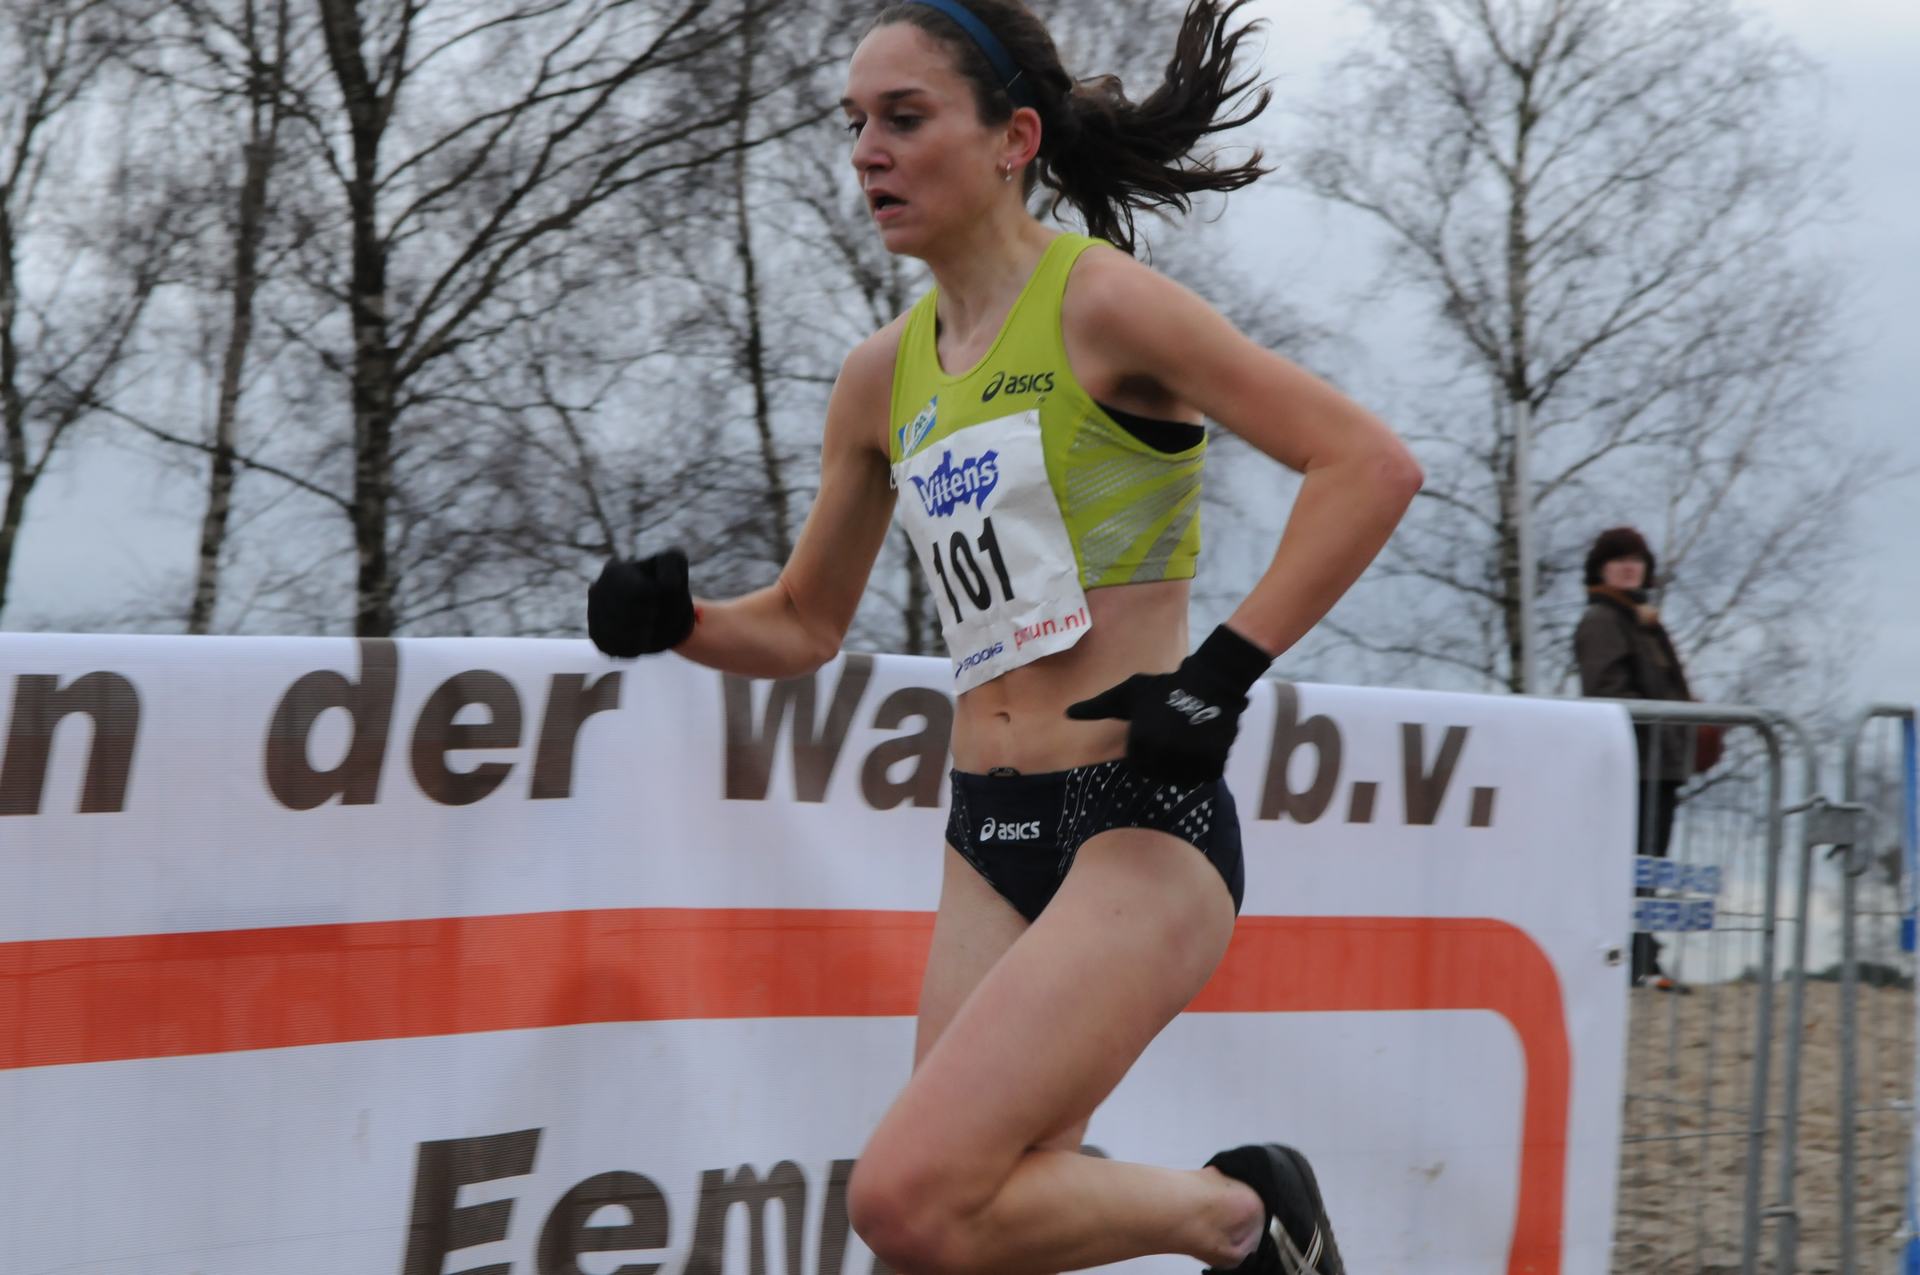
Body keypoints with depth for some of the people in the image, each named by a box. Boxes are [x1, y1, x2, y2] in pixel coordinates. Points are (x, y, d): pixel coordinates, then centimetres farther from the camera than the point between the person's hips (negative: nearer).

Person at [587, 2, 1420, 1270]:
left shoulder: (1101, 305, -7)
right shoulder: (885, 376, 13)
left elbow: (1373, 466, -14)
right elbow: (803, 625, 23)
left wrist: (1222, 674, -17)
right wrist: (674, 620, 3)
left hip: (1142, 829, -7)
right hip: (989, 844, 7)